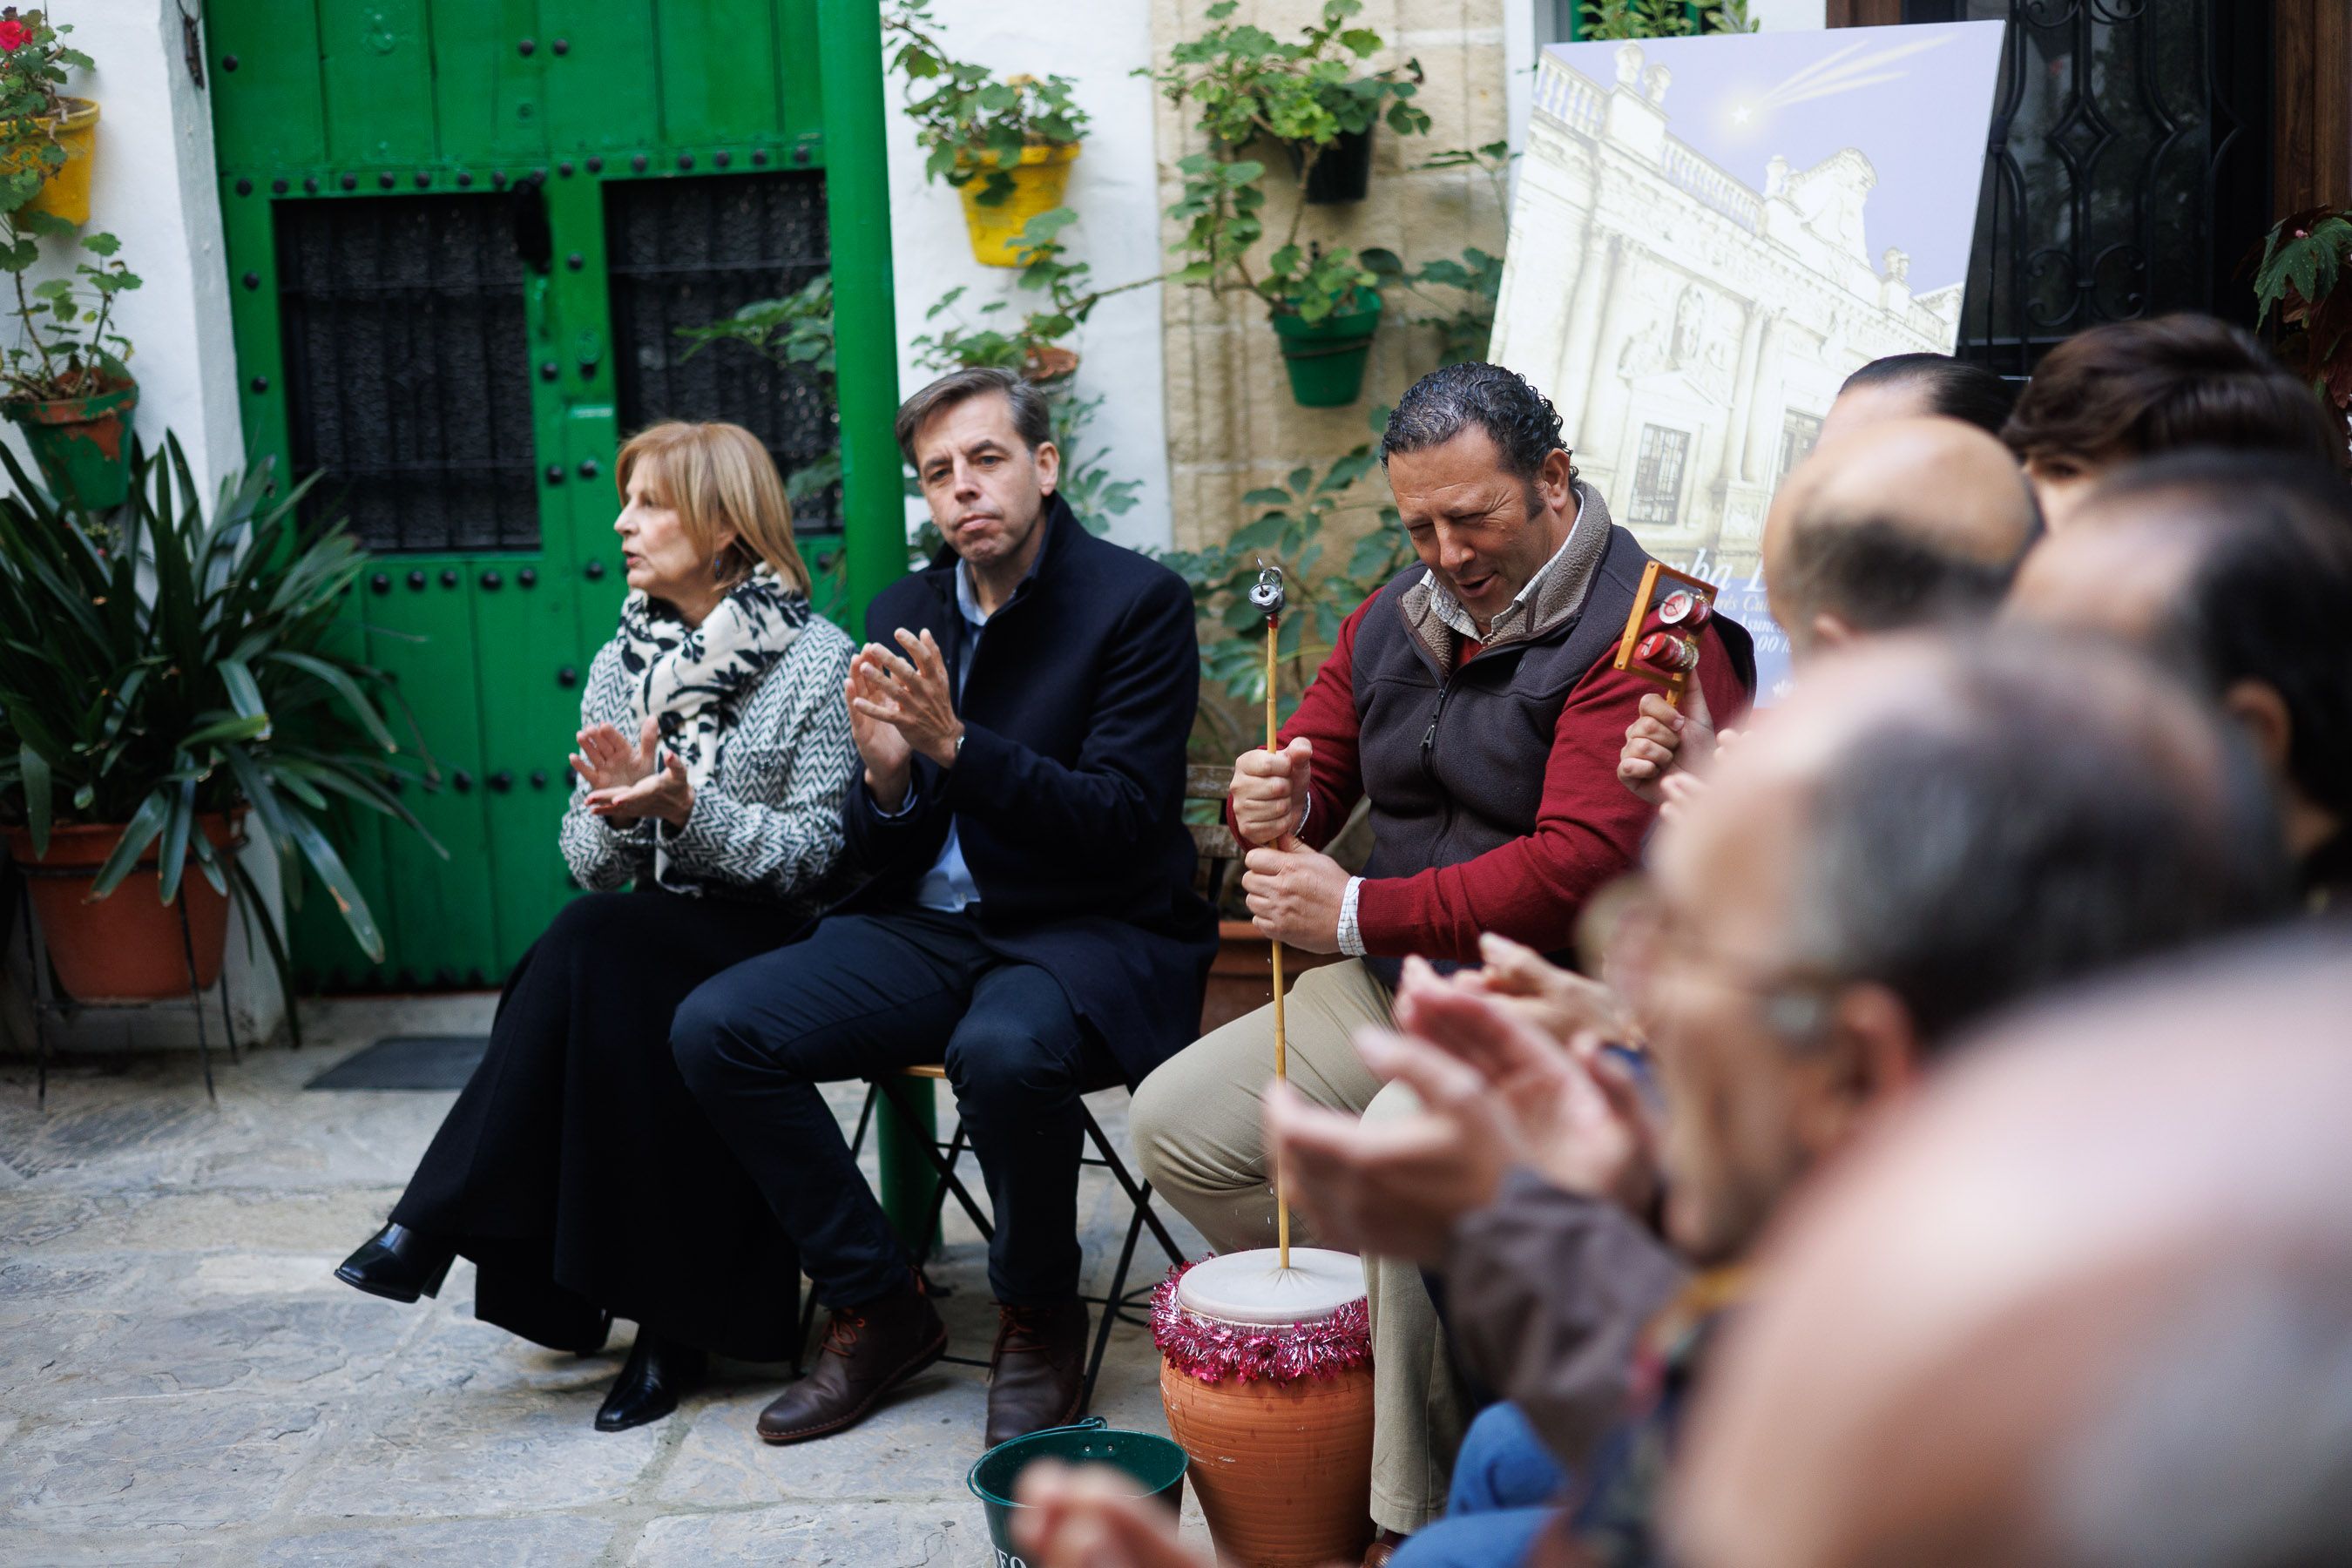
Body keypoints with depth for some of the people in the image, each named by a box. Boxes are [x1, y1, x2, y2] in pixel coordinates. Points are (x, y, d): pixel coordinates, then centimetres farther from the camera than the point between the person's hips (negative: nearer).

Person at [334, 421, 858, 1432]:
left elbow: (815, 854, -9)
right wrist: (620, 806, -15)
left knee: (593, 946, -31)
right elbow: (588, 865, 7)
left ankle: (438, 1224, -22)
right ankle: (669, 1319, -24)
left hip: (772, 948, -5)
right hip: (648, 951, 5)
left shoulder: (817, 659, -5)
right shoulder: (620, 666, 11)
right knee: (605, 1005, -31)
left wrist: (688, 808, -22)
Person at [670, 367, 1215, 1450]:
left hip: (1092, 931, -6)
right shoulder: (902, 614, 10)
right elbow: (879, 856, 11)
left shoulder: (1139, 600, -7)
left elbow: (1121, 820, -16)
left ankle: (1040, 1315, -8)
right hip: (931, 928, 6)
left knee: (1002, 1051, -38)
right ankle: (878, 1306, 2)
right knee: (713, 1029, -13)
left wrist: (957, 746, -25)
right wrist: (885, 781, -13)